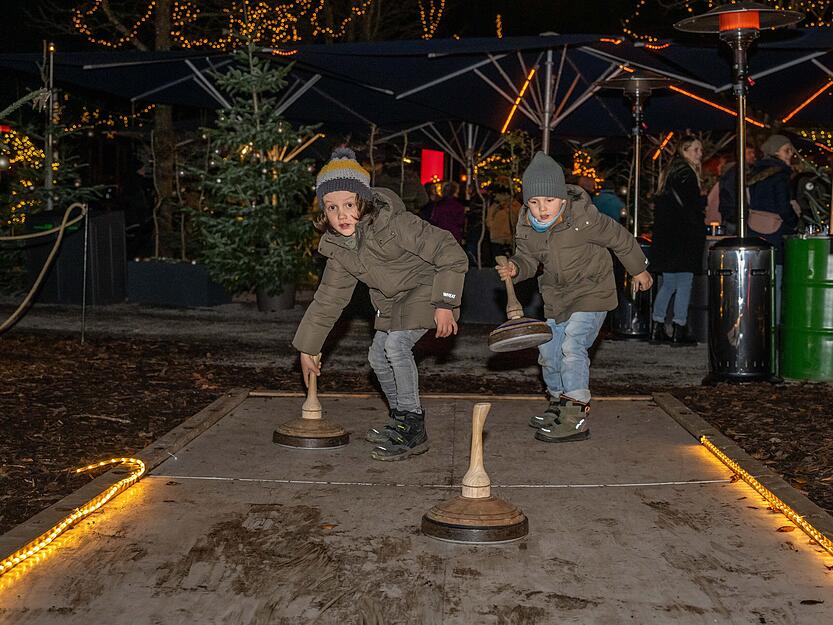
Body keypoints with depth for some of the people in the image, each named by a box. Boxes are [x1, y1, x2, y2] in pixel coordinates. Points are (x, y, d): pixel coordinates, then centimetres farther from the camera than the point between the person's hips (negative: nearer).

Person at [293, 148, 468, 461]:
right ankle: (400, 418, 33)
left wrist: (445, 305, -28)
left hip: (426, 286, -8)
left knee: (397, 344, -26)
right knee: (378, 356, 10)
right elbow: (328, 299, 2)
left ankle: (413, 430, -16)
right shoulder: (338, 247, -8)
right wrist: (306, 348, 4)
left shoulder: (395, 225, -31)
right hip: (391, 300, 8)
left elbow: (450, 253, -27)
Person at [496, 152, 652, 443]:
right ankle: (558, 403, 36)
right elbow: (527, 258, 2)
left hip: (591, 290, -7)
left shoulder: (585, 218, -25)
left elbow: (620, 238, -10)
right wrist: (515, 268, -23)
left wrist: (639, 270, 5)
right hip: (556, 295, 7)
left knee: (572, 345, -21)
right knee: (548, 351, 13)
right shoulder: (526, 225, -10)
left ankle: (576, 417, -17)